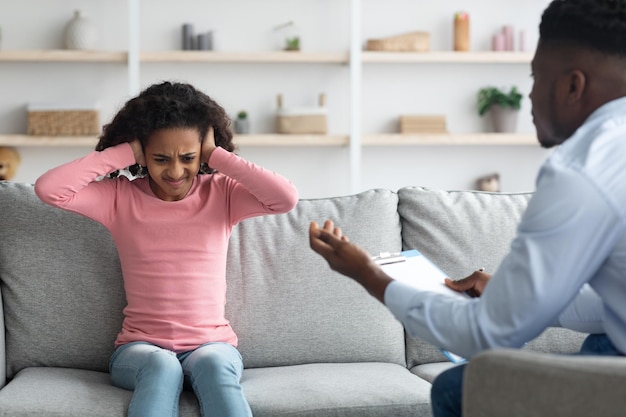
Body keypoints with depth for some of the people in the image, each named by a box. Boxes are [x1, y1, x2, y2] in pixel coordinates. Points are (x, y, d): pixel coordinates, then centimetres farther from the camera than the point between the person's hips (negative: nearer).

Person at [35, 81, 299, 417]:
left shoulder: (221, 194, 4)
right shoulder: (120, 197, 4)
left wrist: (217, 156, -8)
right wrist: (124, 153, -6)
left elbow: (286, 198, -14)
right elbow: (48, 188, -11)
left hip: (212, 343, 1)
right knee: (162, 366, -36)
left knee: (214, 365, -35)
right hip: (140, 347, 0)